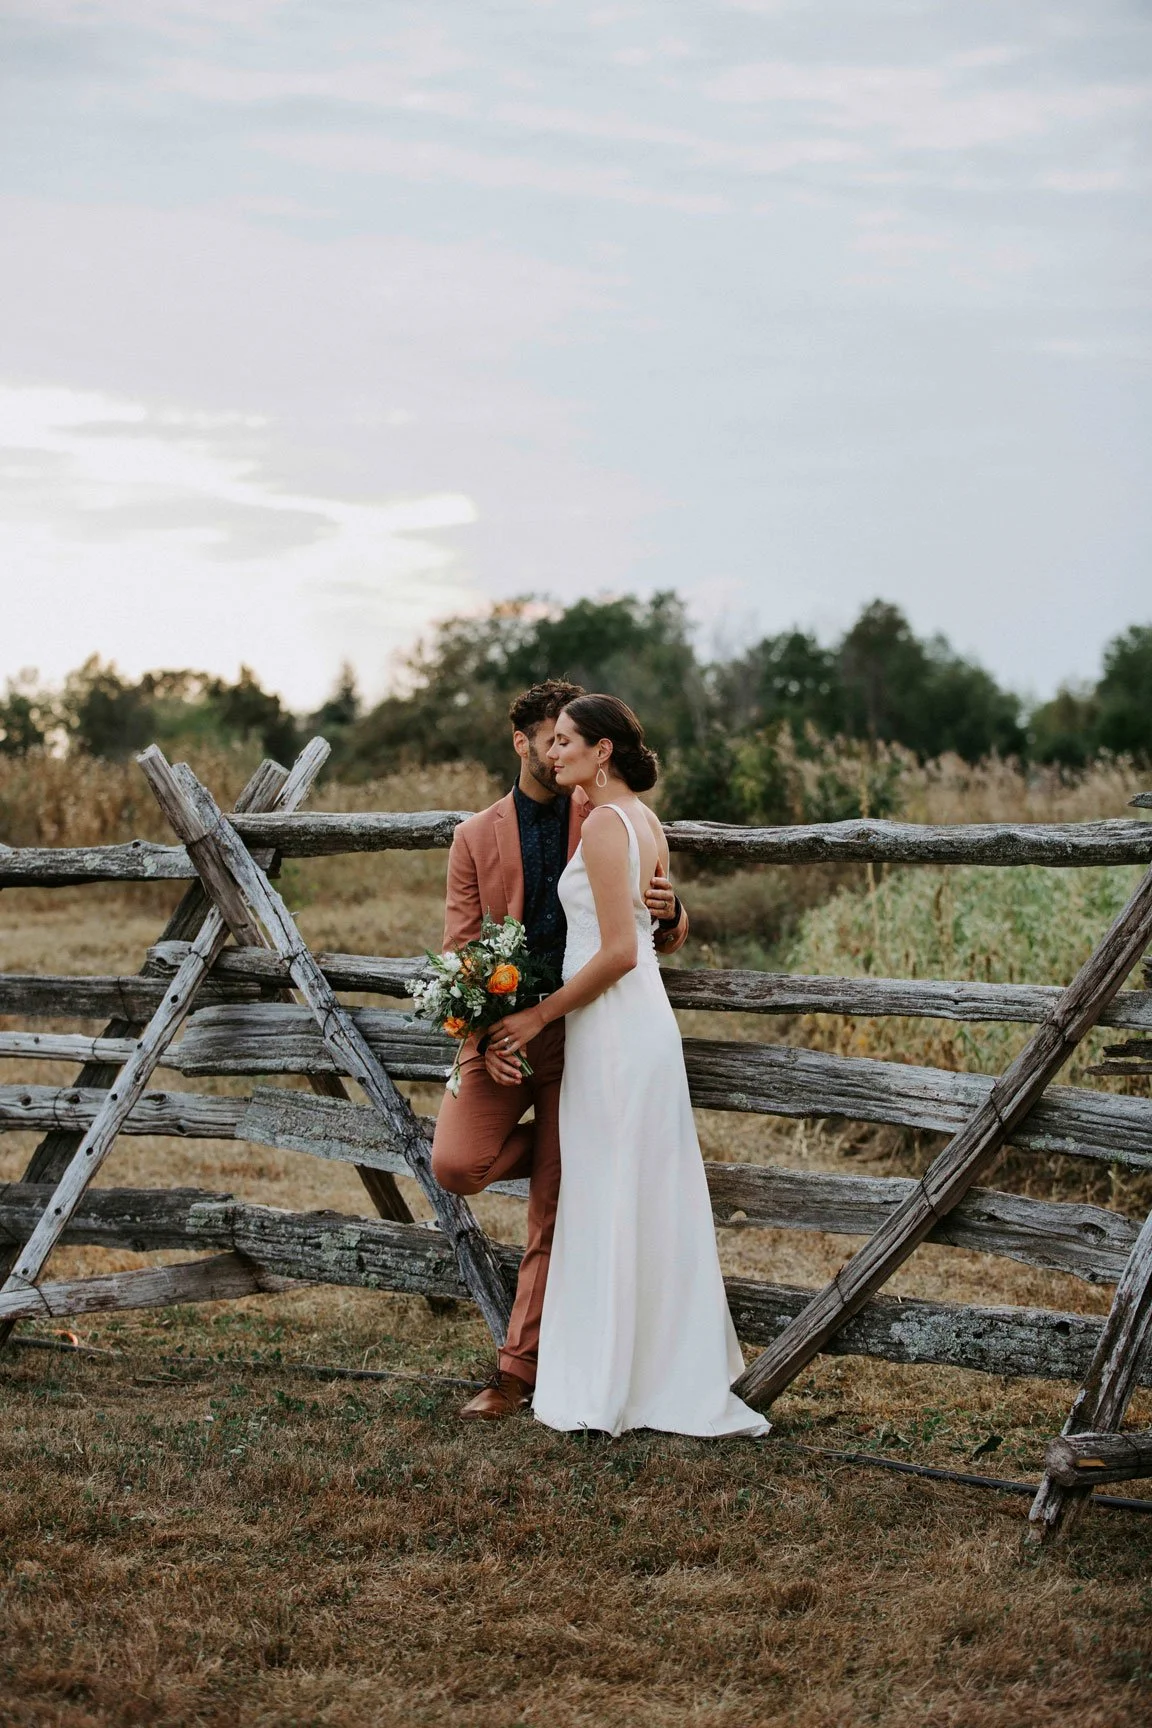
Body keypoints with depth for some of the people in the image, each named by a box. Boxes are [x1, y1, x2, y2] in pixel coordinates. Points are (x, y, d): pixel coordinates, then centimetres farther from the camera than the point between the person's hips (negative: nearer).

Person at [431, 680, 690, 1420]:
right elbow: (461, 953, 4)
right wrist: (486, 1039, -12)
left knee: (554, 1219, 0)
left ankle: (519, 1372, 10)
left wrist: (669, 911, -19)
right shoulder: (476, 837, 7)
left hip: (583, 1034, -1)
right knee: (457, 1164, -21)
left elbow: (667, 938, 7)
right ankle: (557, 1152, 11)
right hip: (502, 1033, 1)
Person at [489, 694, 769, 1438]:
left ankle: (608, 1390, 4)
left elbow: (618, 951, -20)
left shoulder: (604, 824, -15)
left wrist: (542, 1014, -12)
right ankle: (673, 1372, 18)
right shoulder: (646, 822, 13)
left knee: (610, 1202, -3)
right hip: (647, 1020, 9)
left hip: (612, 1029, -9)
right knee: (652, 1201, 12)